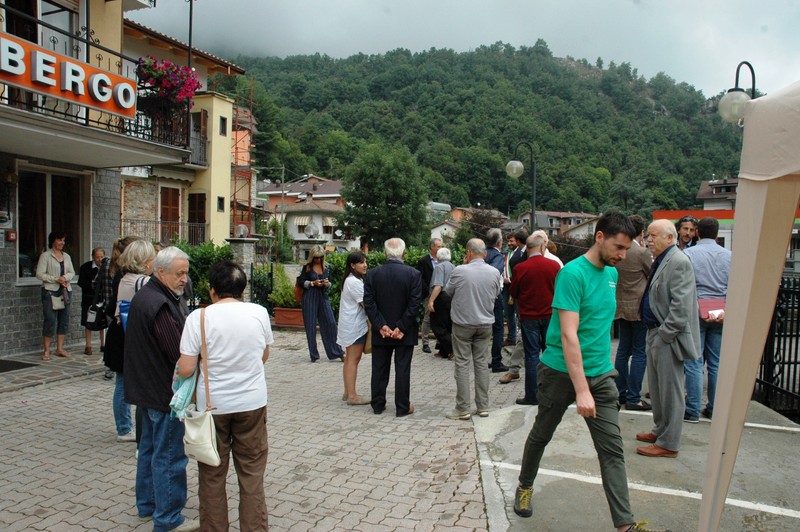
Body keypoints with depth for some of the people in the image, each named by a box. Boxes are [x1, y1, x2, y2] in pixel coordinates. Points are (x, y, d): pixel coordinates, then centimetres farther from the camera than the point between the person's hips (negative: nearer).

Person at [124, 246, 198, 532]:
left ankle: (147, 503, 36)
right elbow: (179, 353, -26)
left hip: (147, 387, 11)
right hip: (165, 390, -11)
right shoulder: (160, 305, -24)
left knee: (150, 447, 21)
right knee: (168, 455, -1)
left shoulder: (143, 296, 10)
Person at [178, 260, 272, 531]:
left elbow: (185, 369, -14)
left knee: (212, 475, 16)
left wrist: (209, 361, 5)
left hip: (212, 405, -1)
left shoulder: (199, 317, -13)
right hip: (252, 402, 2)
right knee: (252, 473, 14)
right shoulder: (259, 312, -5)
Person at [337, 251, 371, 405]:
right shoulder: (354, 282, -17)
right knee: (353, 359, -6)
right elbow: (365, 304, -18)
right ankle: (352, 395, -2)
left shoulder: (353, 280, 15)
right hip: (354, 326, -10)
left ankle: (348, 392, 22)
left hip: (352, 325, 10)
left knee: (350, 359, 14)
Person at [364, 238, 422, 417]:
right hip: (405, 333, -2)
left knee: (379, 369, 13)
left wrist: (381, 326, -8)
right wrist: (401, 327, -11)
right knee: (402, 369, 7)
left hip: (381, 332, 2)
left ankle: (378, 405, 23)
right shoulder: (413, 274, -9)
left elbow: (369, 303, -8)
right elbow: (414, 304, -14)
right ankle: (402, 407, 13)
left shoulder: (372, 274, -4)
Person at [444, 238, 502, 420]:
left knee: (462, 365, 3)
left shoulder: (460, 271, -15)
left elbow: (447, 292, 2)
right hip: (485, 324, 3)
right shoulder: (494, 272, -5)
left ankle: (463, 408, 6)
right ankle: (483, 406, 16)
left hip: (462, 324, -3)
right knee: (482, 363, 11)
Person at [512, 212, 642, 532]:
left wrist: (607, 362, 17)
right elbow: (569, 335, -25)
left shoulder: (612, 274, 5)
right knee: (541, 436, 16)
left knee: (612, 449, 1)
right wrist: (582, 390, -28)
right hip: (561, 373, -5)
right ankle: (525, 486, 40)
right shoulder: (573, 273, -19)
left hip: (601, 375, 6)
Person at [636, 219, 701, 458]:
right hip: (655, 333, 10)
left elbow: (681, 306, -23)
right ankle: (660, 430, 35)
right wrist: (654, 333, 15)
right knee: (656, 388, 20)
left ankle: (668, 444, 12)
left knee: (670, 391, 1)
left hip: (668, 337, -10)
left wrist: (664, 334, -20)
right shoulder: (659, 260, 13)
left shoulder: (678, 262, -17)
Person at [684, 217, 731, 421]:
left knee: (694, 363, 1)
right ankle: (714, 409, 15)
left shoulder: (688, 254, -4)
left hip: (695, 314, -3)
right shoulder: (729, 255, 6)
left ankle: (693, 409, 3)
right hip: (721, 317, 3)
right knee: (717, 364, 9)